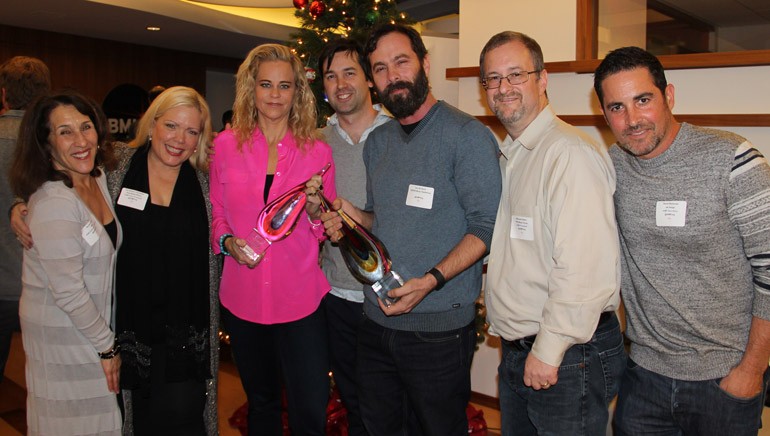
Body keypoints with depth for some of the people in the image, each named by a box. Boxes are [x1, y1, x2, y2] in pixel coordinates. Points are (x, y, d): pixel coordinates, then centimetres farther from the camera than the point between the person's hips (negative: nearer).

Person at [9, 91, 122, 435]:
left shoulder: (100, 180, 0)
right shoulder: (53, 204, -24)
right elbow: (68, 293, -23)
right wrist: (106, 345, -13)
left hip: (94, 321, 7)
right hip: (61, 333, -7)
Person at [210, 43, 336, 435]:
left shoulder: (317, 151, -1)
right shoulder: (226, 145, 1)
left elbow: (327, 230, 5)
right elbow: (215, 214, 10)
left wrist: (315, 209, -16)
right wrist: (227, 241, -10)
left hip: (301, 300, -1)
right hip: (242, 299, 2)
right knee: (261, 401, 19)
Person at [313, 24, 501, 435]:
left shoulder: (466, 134, -12)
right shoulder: (377, 141, 10)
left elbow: (485, 226, -15)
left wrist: (432, 280, -26)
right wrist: (353, 216, -2)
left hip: (438, 327, -6)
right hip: (377, 320, 7)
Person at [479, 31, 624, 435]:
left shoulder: (571, 153, -19)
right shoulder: (508, 156, 12)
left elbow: (586, 271, -25)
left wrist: (549, 350, -19)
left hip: (567, 357, -9)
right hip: (516, 354, 9)